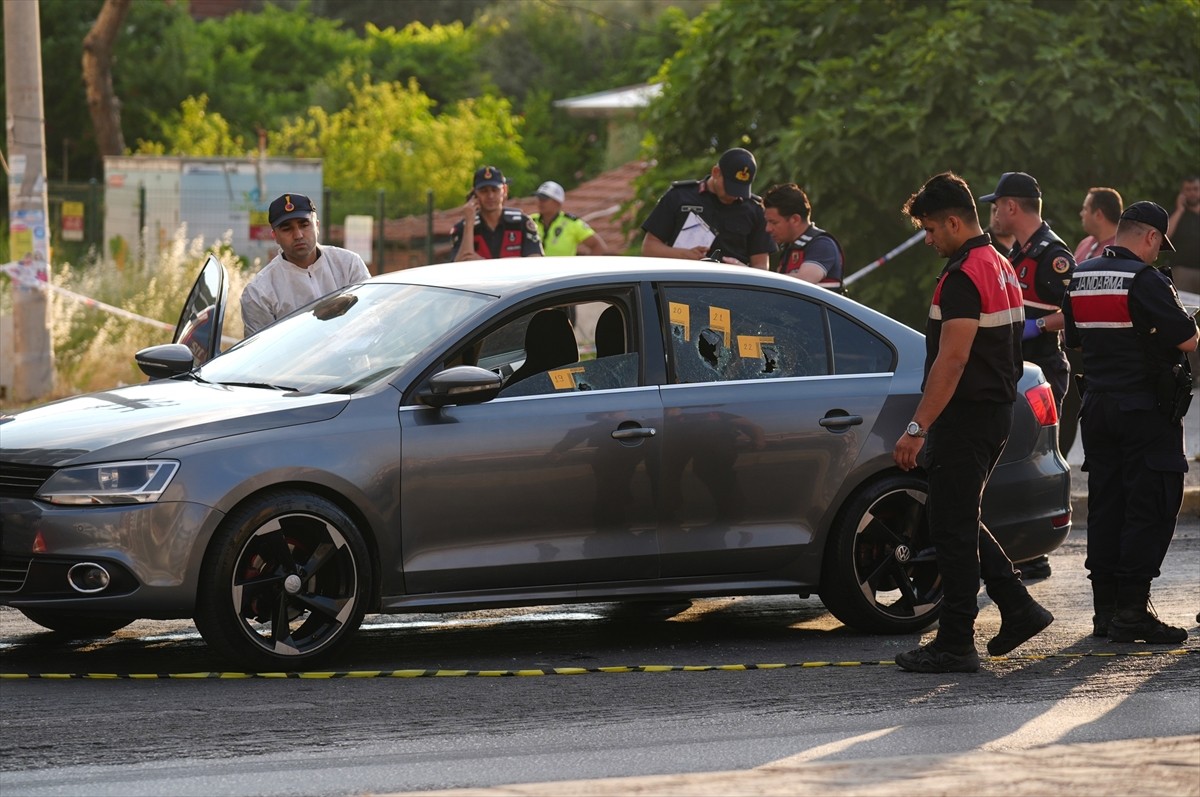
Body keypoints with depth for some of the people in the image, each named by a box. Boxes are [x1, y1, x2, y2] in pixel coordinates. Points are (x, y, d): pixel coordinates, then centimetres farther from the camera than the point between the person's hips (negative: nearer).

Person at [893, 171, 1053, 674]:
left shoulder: (963, 276, -18)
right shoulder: (1001, 268, 15)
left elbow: (952, 358, -24)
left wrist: (918, 427, -23)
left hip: (966, 418, -10)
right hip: (995, 411, 10)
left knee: (952, 527, -4)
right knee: (958, 521, 18)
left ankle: (955, 645, 0)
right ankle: (1018, 608, 15)